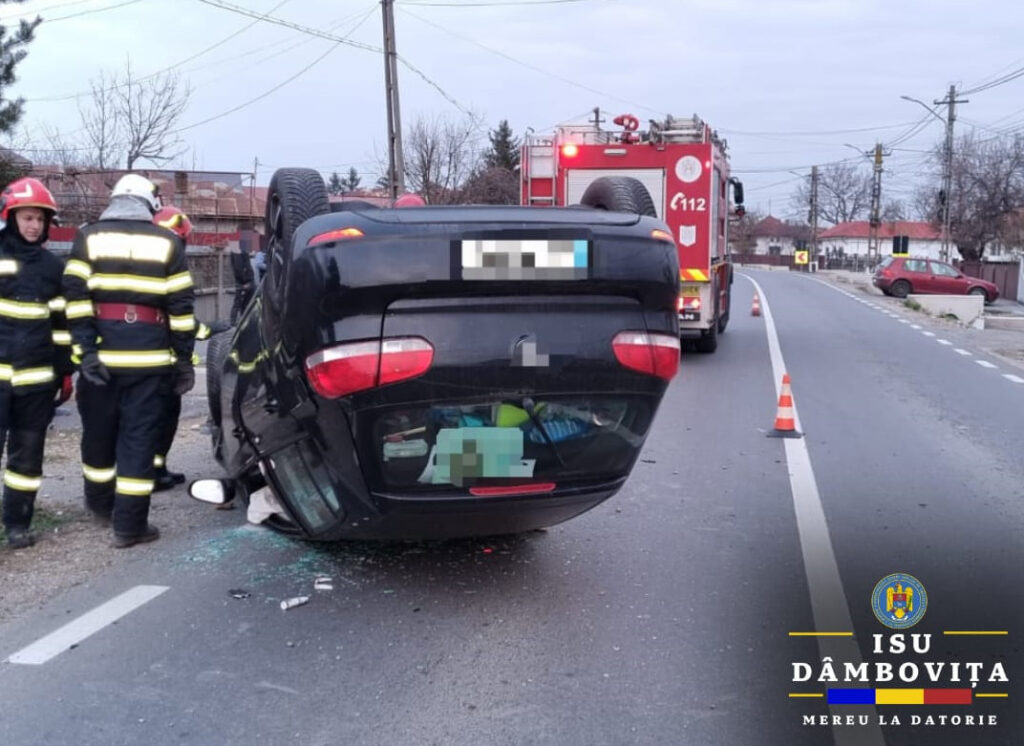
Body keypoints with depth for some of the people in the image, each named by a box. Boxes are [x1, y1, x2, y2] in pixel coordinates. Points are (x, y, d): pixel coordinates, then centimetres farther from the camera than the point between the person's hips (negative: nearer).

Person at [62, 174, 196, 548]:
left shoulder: (88, 237, 6)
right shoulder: (167, 242, 4)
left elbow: (76, 298, -4)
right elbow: (181, 306, 1)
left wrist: (85, 350, -6)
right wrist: (184, 359, 6)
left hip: (101, 356, 2)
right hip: (148, 358, -2)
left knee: (98, 433, 18)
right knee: (139, 439, 1)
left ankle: (101, 504, 37)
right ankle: (130, 525, 2)